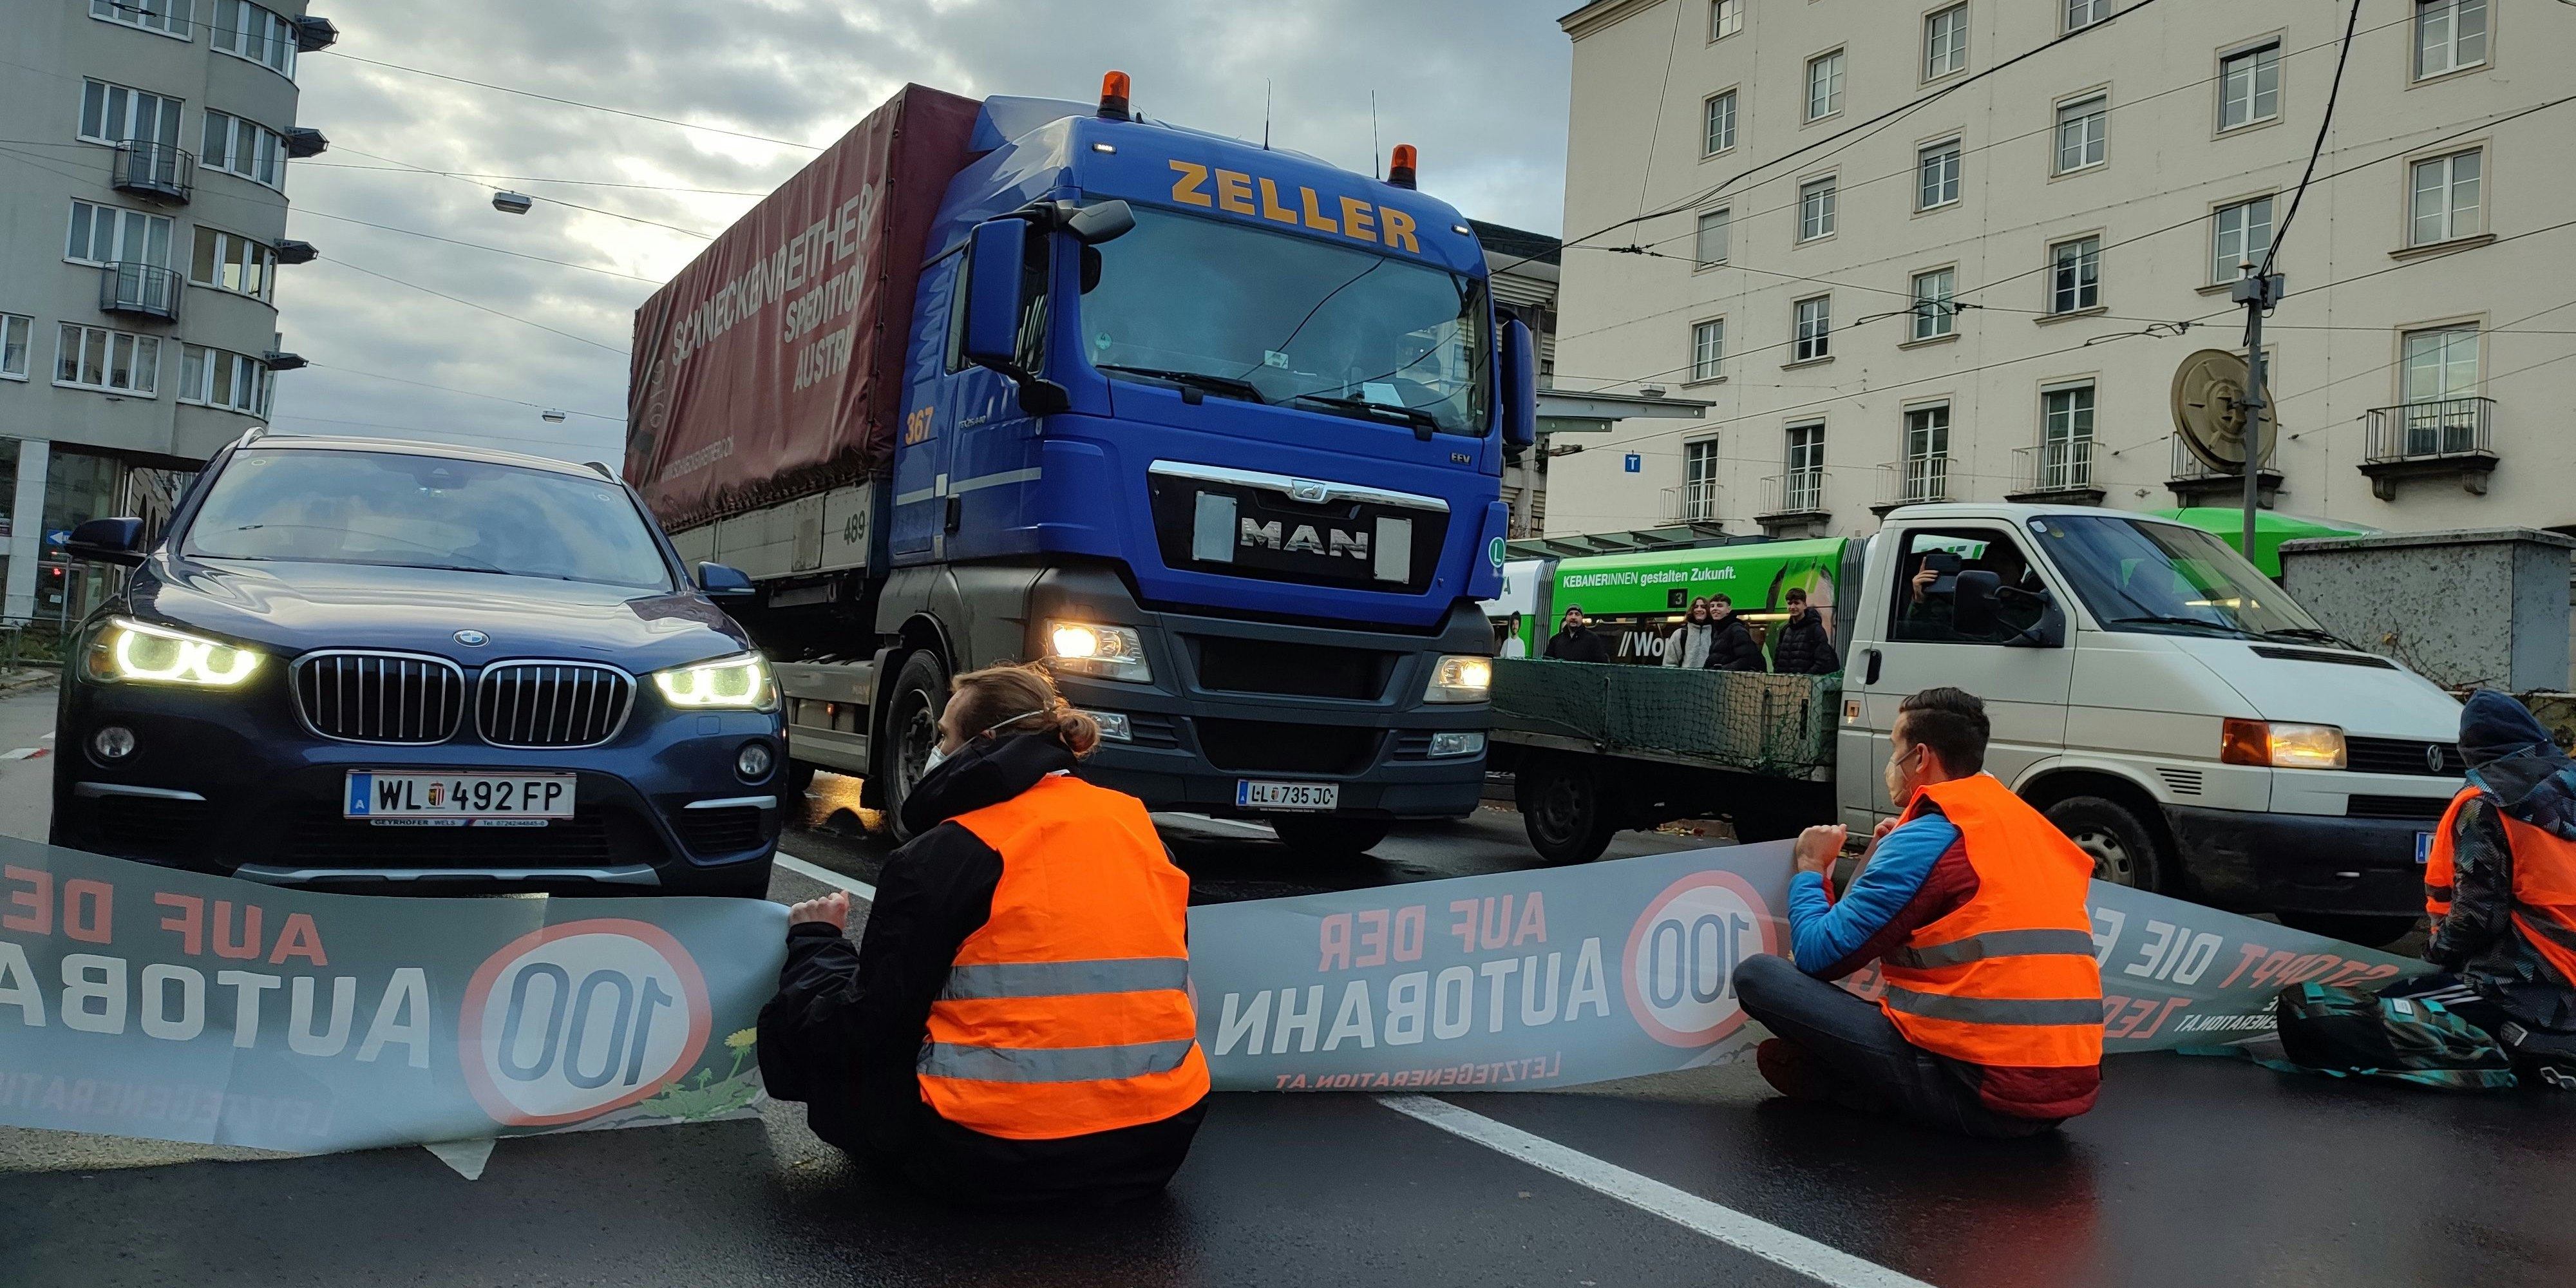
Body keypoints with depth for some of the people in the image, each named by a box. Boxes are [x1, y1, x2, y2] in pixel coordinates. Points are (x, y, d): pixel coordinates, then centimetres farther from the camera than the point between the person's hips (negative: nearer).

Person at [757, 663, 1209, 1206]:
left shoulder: (943, 855, -9)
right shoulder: (1138, 826, 7)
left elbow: (863, 1030, -6)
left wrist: (815, 941, 12)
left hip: (995, 1165, -5)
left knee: (794, 1020, 13)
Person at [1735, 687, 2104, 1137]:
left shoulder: (1926, 838, -10)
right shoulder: (2035, 828, 13)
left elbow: (1817, 955, -7)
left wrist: (1810, 867, 11)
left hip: (1982, 1095, -8)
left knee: (1758, 976, -8)